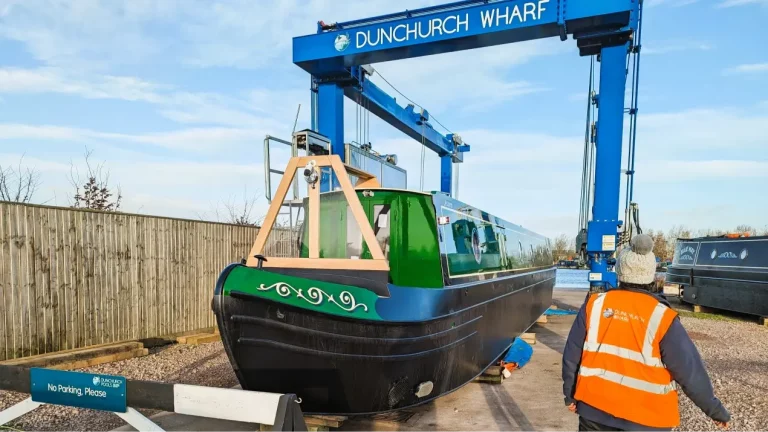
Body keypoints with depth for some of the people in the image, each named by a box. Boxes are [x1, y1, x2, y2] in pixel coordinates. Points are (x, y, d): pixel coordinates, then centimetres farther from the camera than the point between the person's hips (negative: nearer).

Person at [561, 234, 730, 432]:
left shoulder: (595, 304, -7)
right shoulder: (662, 318, -14)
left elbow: (572, 355, -1)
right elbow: (689, 371, -8)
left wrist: (570, 394, 12)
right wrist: (715, 410, 8)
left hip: (595, 407, 2)